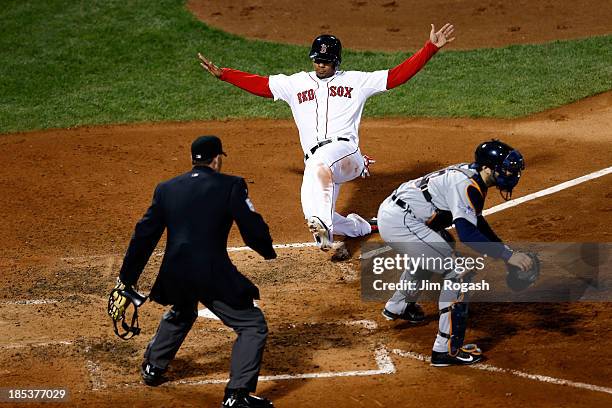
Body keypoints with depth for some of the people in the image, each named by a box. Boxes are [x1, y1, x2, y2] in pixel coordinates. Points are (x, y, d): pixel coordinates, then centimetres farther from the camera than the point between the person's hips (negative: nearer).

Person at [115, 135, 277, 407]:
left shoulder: (167, 189, 11)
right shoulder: (231, 186, -3)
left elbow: (144, 235, 12)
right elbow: (253, 229, -6)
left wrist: (127, 279, 18)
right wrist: (268, 251, 16)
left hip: (174, 276, 6)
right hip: (213, 275, -6)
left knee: (180, 315, 37)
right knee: (253, 326, 4)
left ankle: (152, 369, 45)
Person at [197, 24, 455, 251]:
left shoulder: (355, 81, 15)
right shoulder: (296, 84, 23)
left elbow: (397, 75, 10)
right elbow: (259, 84, 20)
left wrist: (431, 48, 2)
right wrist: (222, 74, 11)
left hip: (345, 151, -5)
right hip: (315, 161, 5)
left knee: (321, 163, -38)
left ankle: (322, 224, -51)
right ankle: (363, 226, 22)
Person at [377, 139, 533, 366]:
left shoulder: (470, 174, 11)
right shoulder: (467, 184, -19)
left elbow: (475, 221, 23)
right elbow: (467, 234, -28)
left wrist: (507, 251, 16)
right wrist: (507, 255, -27)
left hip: (390, 211, 11)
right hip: (399, 223, -11)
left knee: (432, 252, 38)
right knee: (458, 272, -12)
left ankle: (398, 306, 55)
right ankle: (447, 349, -12)